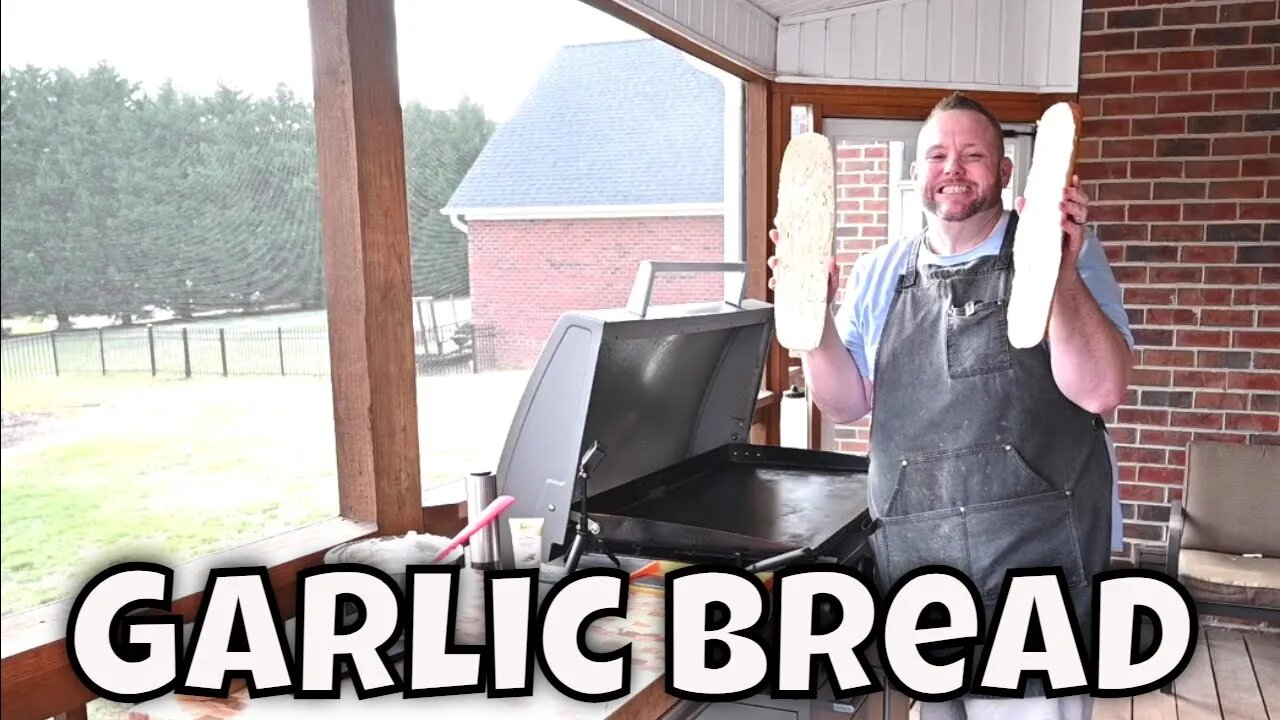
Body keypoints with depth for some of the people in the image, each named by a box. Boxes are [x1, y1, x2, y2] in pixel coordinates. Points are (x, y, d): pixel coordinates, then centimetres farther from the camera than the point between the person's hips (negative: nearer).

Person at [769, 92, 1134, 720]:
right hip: (913, 561, 3)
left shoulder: (1061, 252, 0)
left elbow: (1100, 391, -11)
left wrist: (1062, 274, -25)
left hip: (1034, 560, -3)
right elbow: (847, 402, 8)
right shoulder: (880, 274, 9)